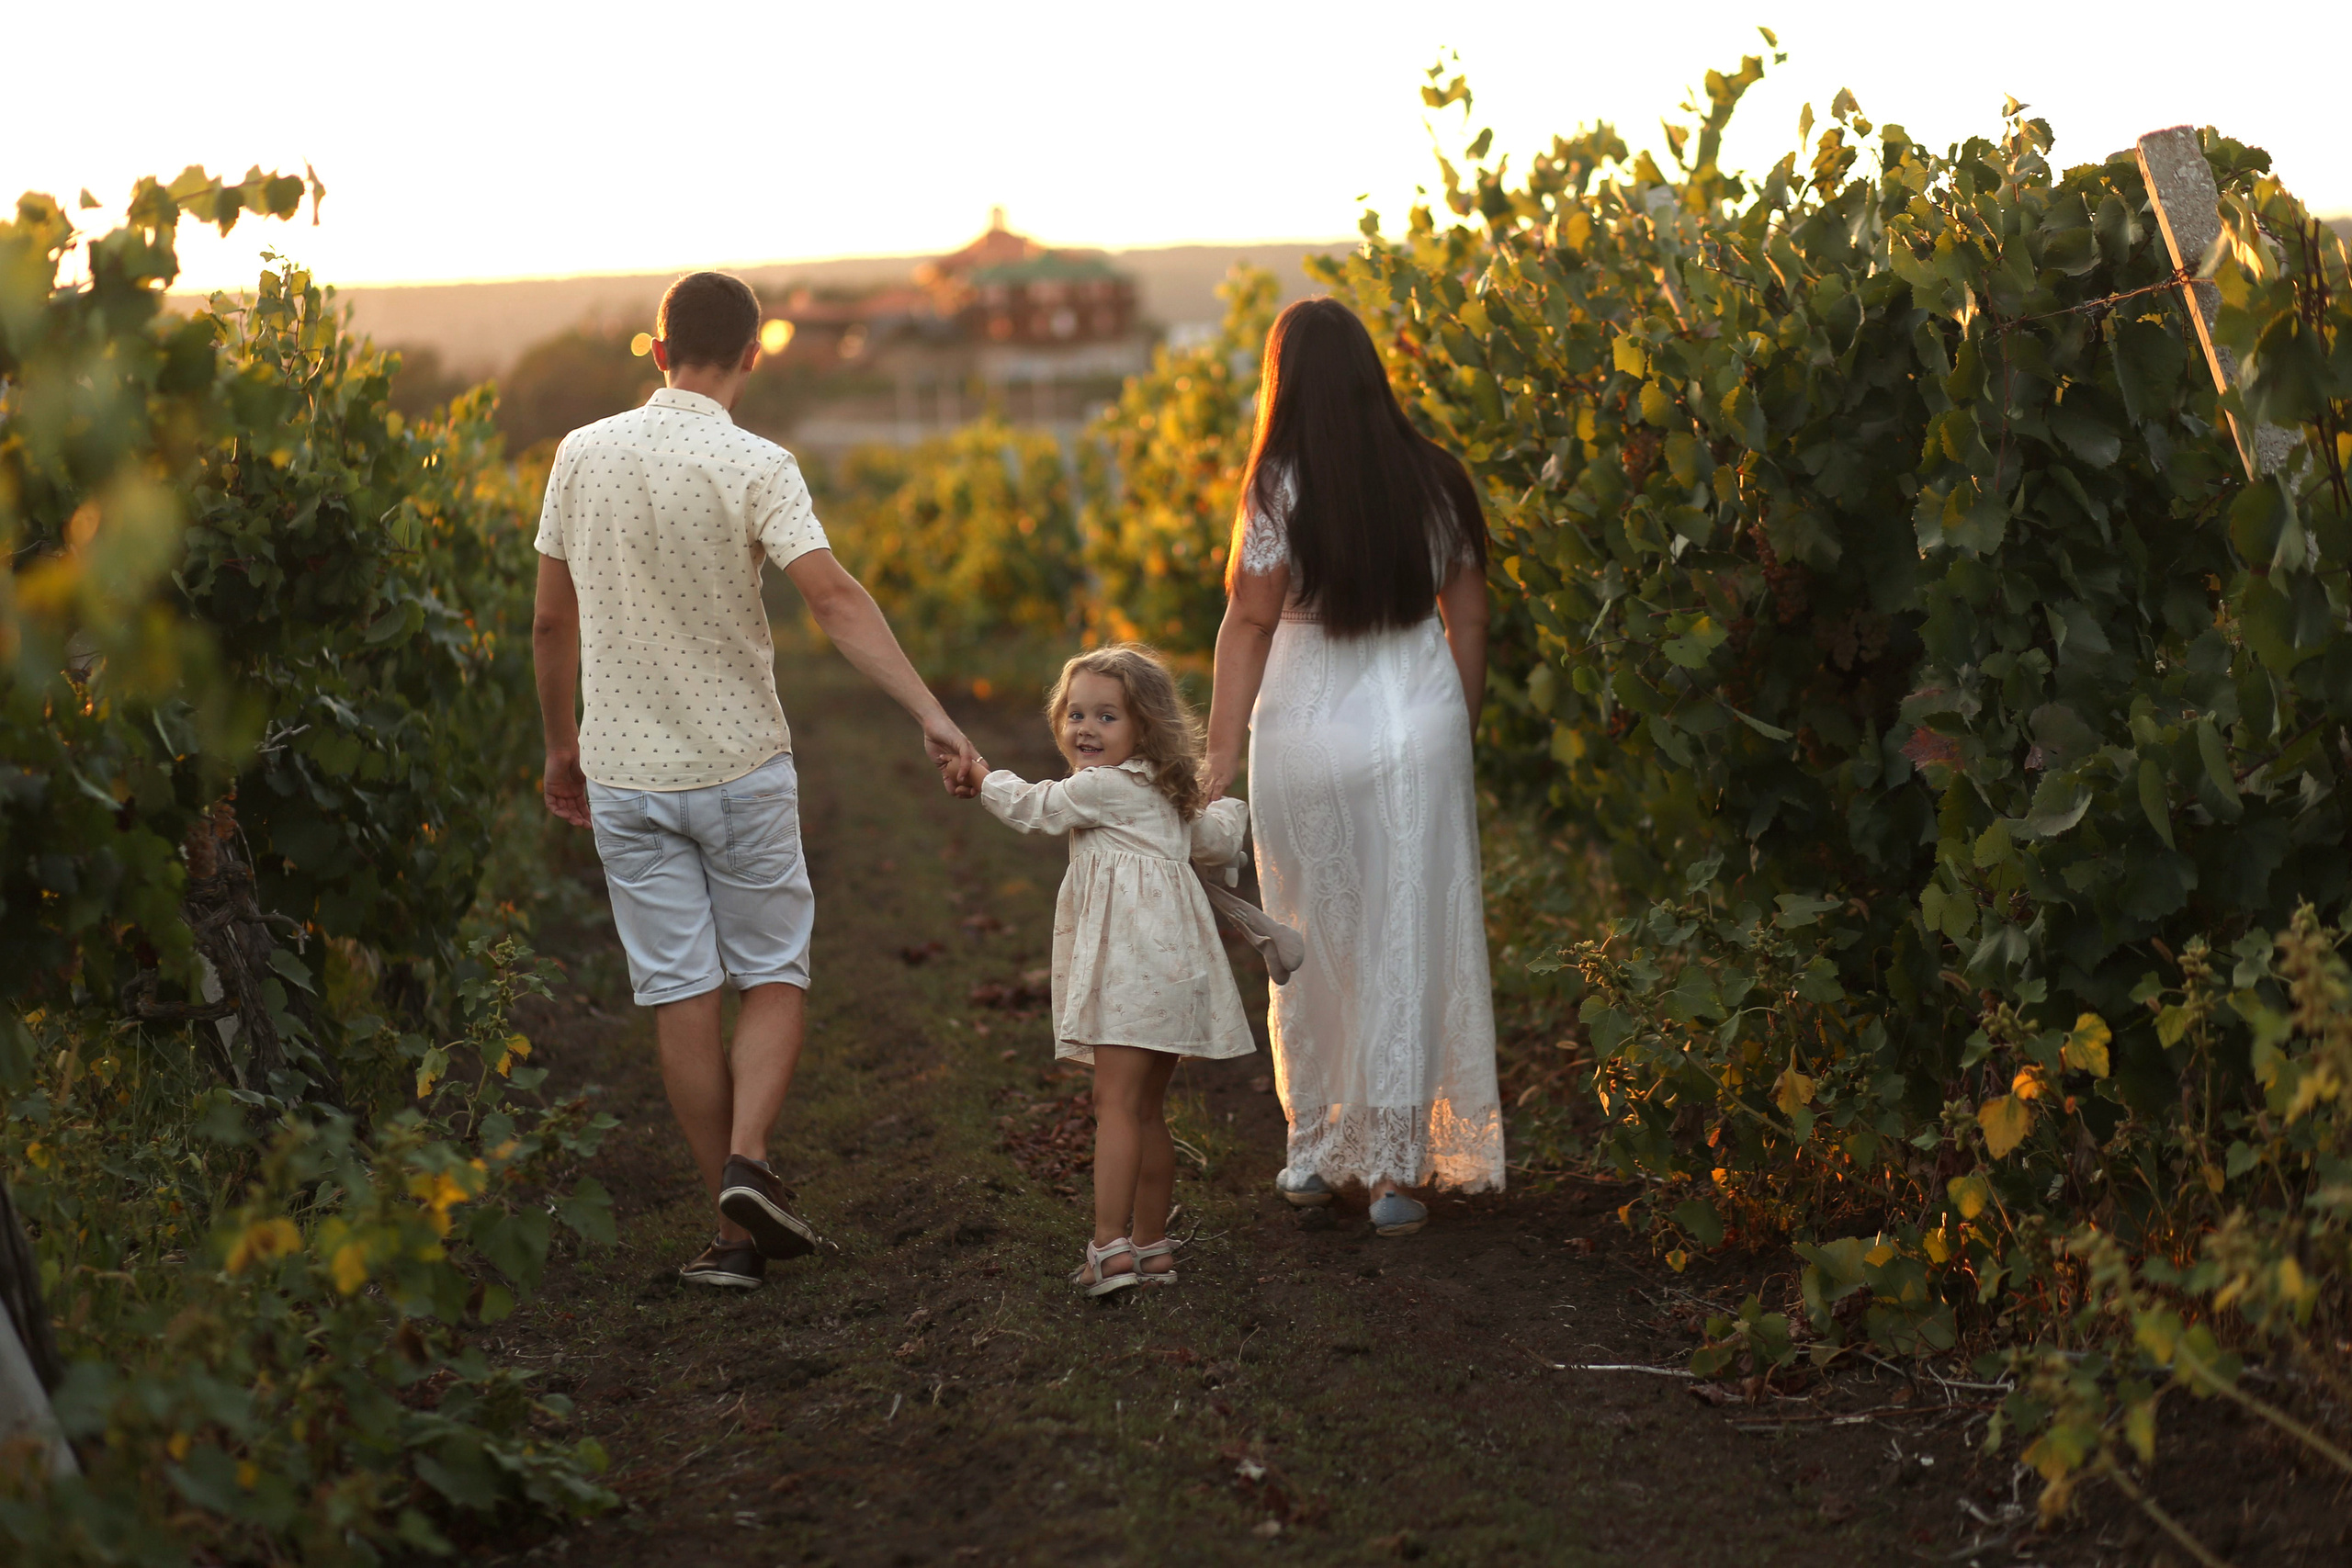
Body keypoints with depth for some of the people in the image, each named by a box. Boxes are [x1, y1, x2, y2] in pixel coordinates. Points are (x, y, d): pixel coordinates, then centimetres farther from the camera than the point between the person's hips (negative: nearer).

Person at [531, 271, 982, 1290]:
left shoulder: (583, 457, 1)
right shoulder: (755, 468, -11)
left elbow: (550, 622, 7)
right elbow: (835, 599, -23)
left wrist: (562, 745, 20)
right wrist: (933, 715, -27)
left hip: (624, 774, 3)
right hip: (741, 766, -3)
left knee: (681, 995, 5)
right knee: (775, 976, 12)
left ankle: (739, 1228, 8)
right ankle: (749, 1160, -9)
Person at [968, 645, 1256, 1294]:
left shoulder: (1102, 786, -6)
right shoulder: (1166, 793, 22)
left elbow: (1035, 808, 4)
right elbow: (1217, 840, 33)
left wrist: (983, 777, 22)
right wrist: (1233, 810, 55)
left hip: (1133, 962, -10)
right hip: (1168, 968, 10)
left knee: (1116, 1103, -13)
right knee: (1146, 1109, 14)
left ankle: (1111, 1247, -17)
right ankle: (1151, 1245, 19)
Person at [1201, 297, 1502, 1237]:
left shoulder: (1280, 489, -10)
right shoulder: (1433, 478, 1)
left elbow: (1249, 623, -7)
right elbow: (1466, 611, 8)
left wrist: (1221, 759, -3)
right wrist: (1461, 721, 18)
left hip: (1305, 731, -2)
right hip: (1421, 727, 2)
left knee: (1311, 945, 14)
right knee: (1408, 944, 7)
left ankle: (1314, 1152, 25)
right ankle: (1394, 1173, 9)